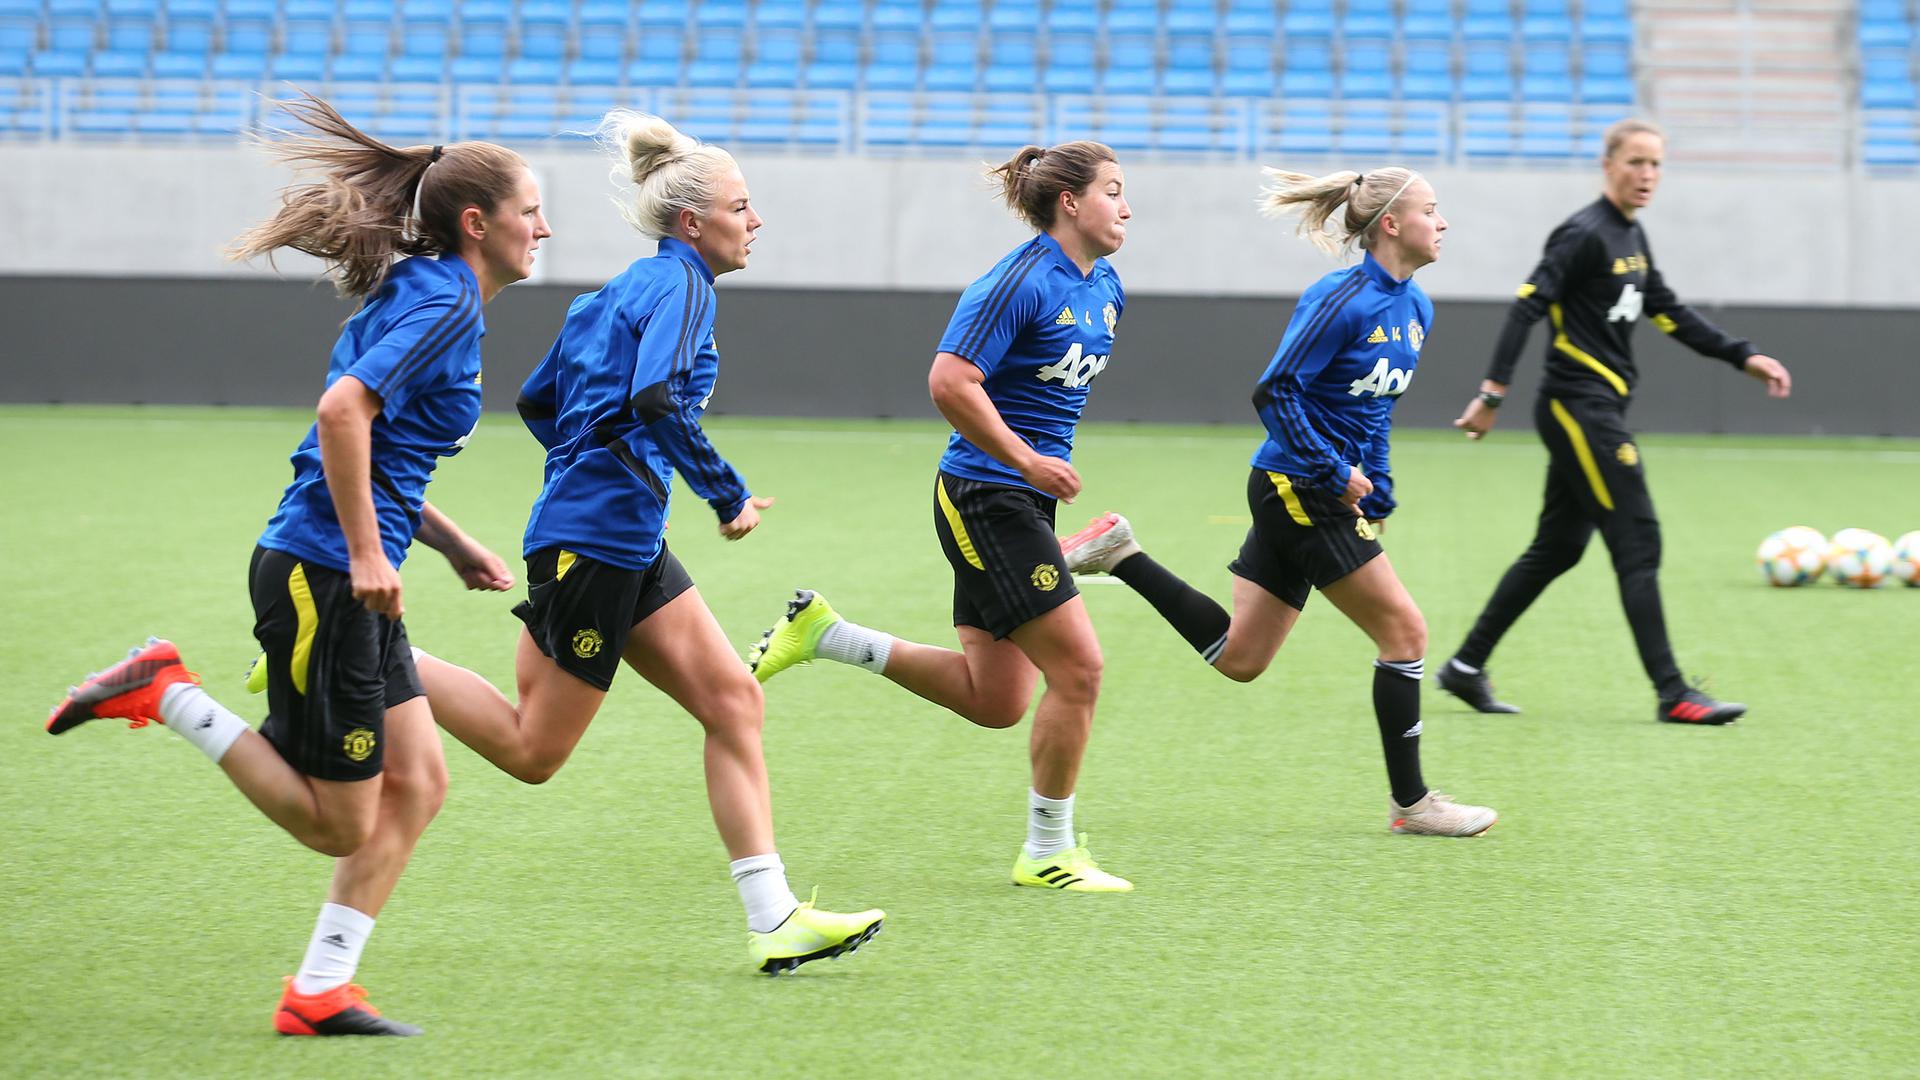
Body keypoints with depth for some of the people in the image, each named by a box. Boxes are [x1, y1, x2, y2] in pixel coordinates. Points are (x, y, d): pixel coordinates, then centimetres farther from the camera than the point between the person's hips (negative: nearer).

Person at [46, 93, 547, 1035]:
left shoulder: (427, 295, 17)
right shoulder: (442, 300, -13)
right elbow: (343, 409, -26)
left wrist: (455, 546, 20)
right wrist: (366, 550, -23)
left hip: (354, 578, 10)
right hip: (320, 576, -10)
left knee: (417, 784, 7)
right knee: (339, 824, -2)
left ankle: (320, 992, 10)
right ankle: (165, 695, 3)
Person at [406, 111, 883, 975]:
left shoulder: (626, 289, 18)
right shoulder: (681, 285, -10)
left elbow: (537, 400, 22)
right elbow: (655, 401, -27)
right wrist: (729, 495, -18)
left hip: (624, 544, 10)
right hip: (598, 538, -10)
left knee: (732, 699, 4)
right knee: (533, 751, -3)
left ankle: (773, 920, 2)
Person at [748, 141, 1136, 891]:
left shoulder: (1105, 291, 10)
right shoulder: (1021, 282, -17)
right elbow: (950, 382, -23)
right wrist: (1027, 460, -21)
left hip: (1024, 502, 9)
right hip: (986, 497, -9)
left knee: (994, 702, 9)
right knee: (1078, 666, -9)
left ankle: (821, 633, 18)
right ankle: (1047, 852, 4)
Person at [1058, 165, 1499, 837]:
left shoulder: (1414, 308, 10)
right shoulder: (1343, 300, -18)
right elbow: (1275, 393, -19)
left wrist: (1377, 500, 13)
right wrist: (1336, 474, -18)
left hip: (1325, 496, 9)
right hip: (1300, 489, -9)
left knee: (1239, 659, 11)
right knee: (1405, 631, -4)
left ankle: (1121, 554, 17)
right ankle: (1411, 803, 4)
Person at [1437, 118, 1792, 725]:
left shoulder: (1632, 237, 15)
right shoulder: (1586, 235, -14)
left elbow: (1669, 313, 23)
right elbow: (1527, 306, -21)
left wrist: (1744, 358, 19)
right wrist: (1493, 394, -27)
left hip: (1595, 413, 10)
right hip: (1578, 407, -10)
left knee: (1557, 549, 14)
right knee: (1638, 545, -9)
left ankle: (1467, 667, 21)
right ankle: (1673, 695, -7)